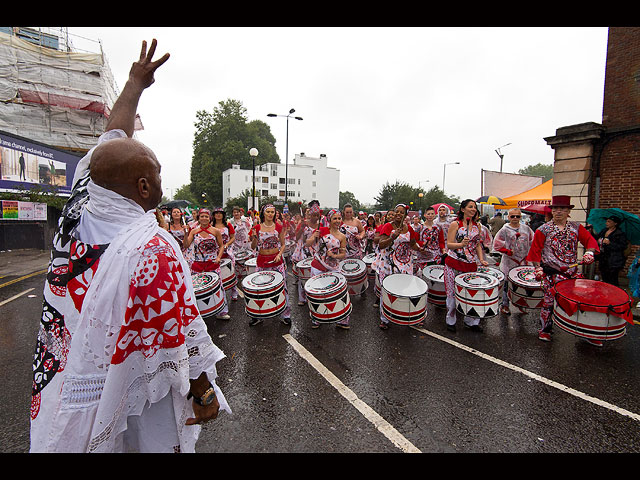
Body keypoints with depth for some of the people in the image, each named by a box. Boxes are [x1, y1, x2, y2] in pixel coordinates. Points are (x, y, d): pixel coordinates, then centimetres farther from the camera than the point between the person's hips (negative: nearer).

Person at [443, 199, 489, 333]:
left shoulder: (477, 226, 11)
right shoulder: (455, 224, -3)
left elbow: (478, 245, 17)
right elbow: (449, 244, -7)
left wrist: (481, 259, 4)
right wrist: (461, 244, -24)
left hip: (470, 264, 4)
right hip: (454, 263, -4)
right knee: (452, 293, 2)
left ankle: (470, 321, 23)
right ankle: (450, 320, 20)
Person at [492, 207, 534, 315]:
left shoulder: (526, 228, 6)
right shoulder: (504, 230, -7)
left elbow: (533, 242, 15)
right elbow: (497, 244, -8)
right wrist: (509, 252, -10)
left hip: (523, 261, 4)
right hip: (509, 262, -4)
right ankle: (505, 305, 17)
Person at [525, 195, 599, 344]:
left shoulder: (576, 228, 8)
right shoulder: (544, 229, -2)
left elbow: (590, 240, 5)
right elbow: (536, 250, -1)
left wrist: (589, 252, -15)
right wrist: (538, 268, -8)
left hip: (572, 272, 3)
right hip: (551, 272, -3)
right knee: (549, 300, 2)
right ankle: (545, 329, 21)